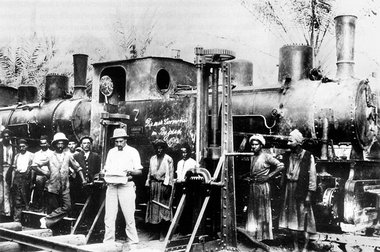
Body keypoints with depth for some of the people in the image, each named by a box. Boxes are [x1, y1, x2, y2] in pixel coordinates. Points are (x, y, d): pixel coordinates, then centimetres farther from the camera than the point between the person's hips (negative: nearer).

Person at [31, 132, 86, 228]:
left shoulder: (68, 156, 8)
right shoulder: (49, 156, 1)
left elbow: (77, 167, 15)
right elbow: (34, 165, 2)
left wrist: (83, 179, 8)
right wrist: (44, 173, -3)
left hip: (65, 187, 2)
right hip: (53, 187, -2)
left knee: (67, 206, -11)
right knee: (52, 208, 2)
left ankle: (47, 220, -5)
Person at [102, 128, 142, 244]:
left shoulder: (132, 152, 3)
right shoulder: (111, 152, 16)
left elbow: (139, 171, 0)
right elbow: (106, 169, 17)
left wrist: (131, 172, -20)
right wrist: (104, 172, -6)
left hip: (126, 185, -4)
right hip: (112, 185, 4)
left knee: (129, 215, -4)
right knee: (109, 215, 2)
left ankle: (133, 241, 6)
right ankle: (108, 241, 9)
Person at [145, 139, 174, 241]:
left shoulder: (168, 159, 0)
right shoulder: (152, 159, 15)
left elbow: (170, 173, -4)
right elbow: (150, 172, 17)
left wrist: (168, 186, -12)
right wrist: (148, 184, 9)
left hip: (163, 184, -5)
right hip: (154, 185, 5)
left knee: (163, 209, -4)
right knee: (154, 207, 4)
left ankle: (163, 233, -1)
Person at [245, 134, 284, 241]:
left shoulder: (266, 156, -10)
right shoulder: (252, 157, 12)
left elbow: (281, 166, -15)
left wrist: (268, 176, -14)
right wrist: (249, 177, 6)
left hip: (262, 186, -7)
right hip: (252, 186, 7)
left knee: (262, 211, 0)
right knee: (252, 211, 10)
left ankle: (264, 235, 9)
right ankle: (253, 234, 18)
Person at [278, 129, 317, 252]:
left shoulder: (308, 156, -9)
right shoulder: (287, 156, 5)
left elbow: (312, 176, -8)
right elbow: (284, 173, 10)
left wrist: (309, 194, -11)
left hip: (302, 190, -5)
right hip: (290, 190, 5)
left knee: (305, 219, 1)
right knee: (292, 219, 9)